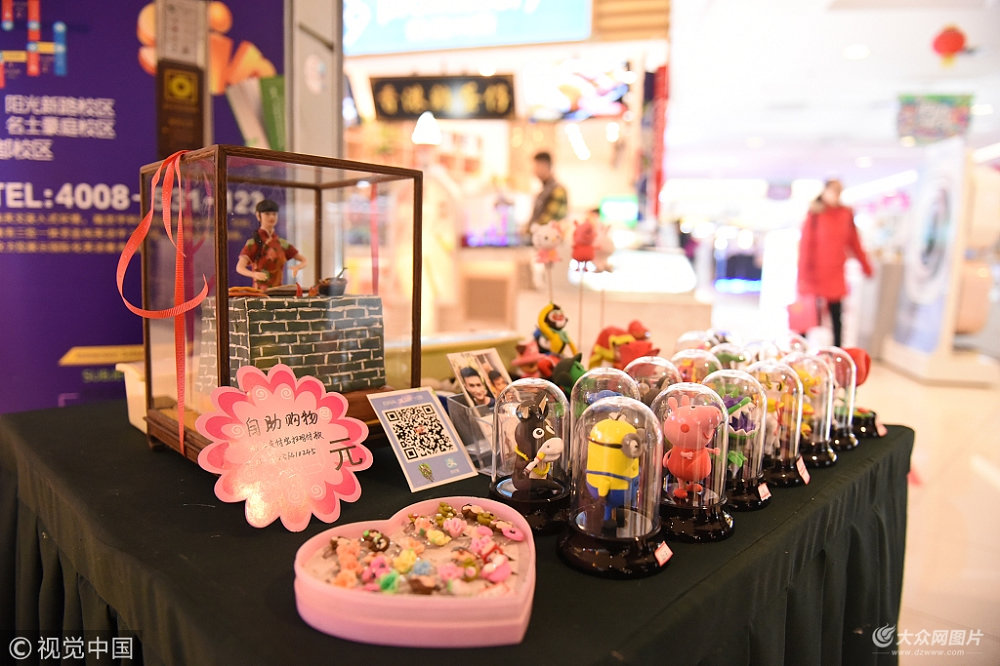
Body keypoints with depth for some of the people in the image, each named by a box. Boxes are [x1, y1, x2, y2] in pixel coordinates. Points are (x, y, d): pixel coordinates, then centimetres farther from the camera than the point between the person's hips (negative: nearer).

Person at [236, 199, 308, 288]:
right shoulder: (253, 243, -2)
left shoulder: (282, 243, 11)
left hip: (279, 291, 3)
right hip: (260, 290, -3)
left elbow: (304, 261, 13)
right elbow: (239, 267, -14)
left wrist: (297, 267, -10)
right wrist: (254, 274, -34)